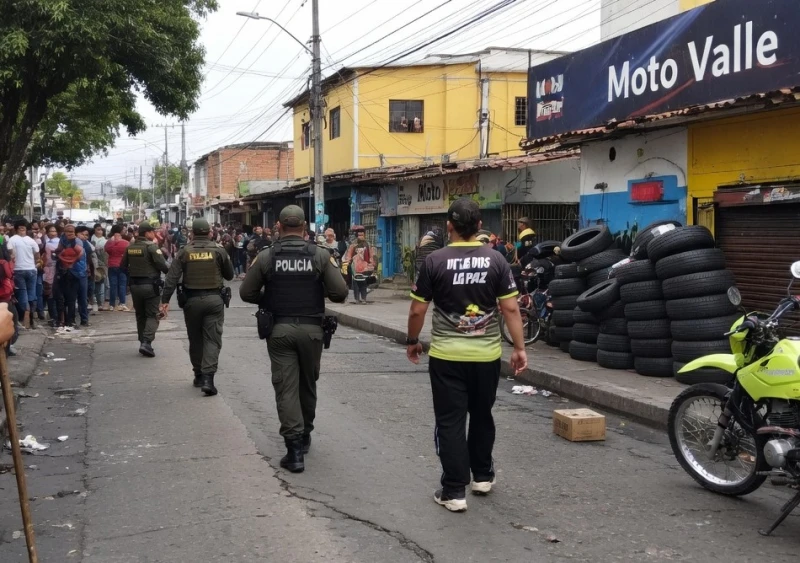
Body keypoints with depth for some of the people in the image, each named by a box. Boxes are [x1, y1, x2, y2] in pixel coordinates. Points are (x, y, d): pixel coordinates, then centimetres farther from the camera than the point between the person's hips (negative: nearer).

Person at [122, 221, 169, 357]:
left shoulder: (130, 247, 6)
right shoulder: (152, 246, -14)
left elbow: (124, 265, 13)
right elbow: (162, 265, -18)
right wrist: (170, 271, 1)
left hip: (135, 285, 6)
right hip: (150, 285, -6)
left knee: (140, 315, 16)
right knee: (152, 315, -1)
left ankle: (142, 342, 17)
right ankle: (146, 342, -15)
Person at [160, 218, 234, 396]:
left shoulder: (184, 252, -2)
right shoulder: (218, 251, -4)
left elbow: (172, 278, -7)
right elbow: (229, 275, 7)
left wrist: (165, 300, -6)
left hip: (192, 300, 1)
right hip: (214, 299, -1)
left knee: (195, 339, 15)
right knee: (212, 339, -1)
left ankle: (199, 375, 24)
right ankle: (208, 377, -14)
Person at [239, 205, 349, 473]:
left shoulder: (266, 257, -5)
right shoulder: (320, 255, -6)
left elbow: (246, 293, -1)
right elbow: (340, 292, -9)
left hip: (279, 329, -1)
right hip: (311, 328, 1)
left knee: (286, 387, 1)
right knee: (308, 385, 18)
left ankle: (295, 449, -7)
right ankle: (304, 436, 35)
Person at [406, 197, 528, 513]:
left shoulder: (435, 261, -7)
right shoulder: (495, 260, -2)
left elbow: (417, 311, -4)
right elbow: (511, 309, -4)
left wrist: (412, 341, 12)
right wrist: (519, 348, 2)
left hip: (447, 355, -3)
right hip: (487, 354, 3)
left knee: (450, 422, 3)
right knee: (482, 416, 20)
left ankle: (454, 491, 4)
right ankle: (482, 476, 34)